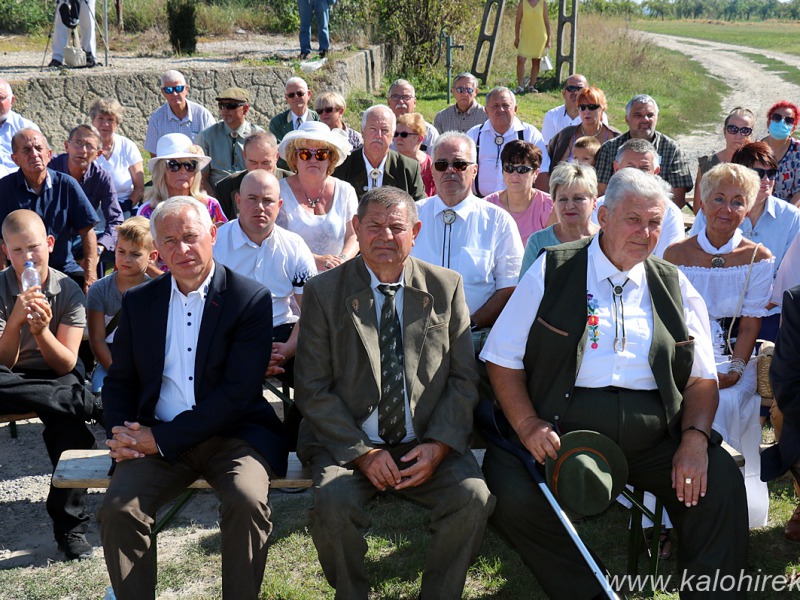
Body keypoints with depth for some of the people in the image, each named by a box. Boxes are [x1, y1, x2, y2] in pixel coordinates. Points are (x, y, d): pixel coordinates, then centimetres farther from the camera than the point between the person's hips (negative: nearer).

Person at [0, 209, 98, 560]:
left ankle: (70, 526, -17)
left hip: (56, 377, 0)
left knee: (70, 426, -29)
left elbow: (66, 364, -12)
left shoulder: (68, 291, -7)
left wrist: (41, 330, -30)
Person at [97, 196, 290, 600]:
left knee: (247, 501, -31)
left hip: (233, 435, -3)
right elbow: (119, 381, 16)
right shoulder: (138, 302, 11)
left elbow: (238, 392, -11)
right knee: (117, 509, -23)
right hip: (155, 442, 3)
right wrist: (120, 435, -6)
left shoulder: (251, 300, -4)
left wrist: (161, 439, -14)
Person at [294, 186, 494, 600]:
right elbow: (312, 389, -2)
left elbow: (464, 378, 6)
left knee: (474, 498, -25)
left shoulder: (446, 287, 7)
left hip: (428, 447, 1)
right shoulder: (324, 292, 1)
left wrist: (439, 445, -10)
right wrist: (362, 452, -12)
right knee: (332, 504, -29)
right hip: (348, 445, -1)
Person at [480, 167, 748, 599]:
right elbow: (503, 358, 3)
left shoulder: (675, 287, 15)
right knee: (512, 496, -25)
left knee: (721, 484, -20)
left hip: (653, 433, 2)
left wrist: (695, 437, -7)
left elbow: (702, 379, 13)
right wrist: (527, 425, -12)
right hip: (561, 424, -2)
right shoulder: (552, 271, 6)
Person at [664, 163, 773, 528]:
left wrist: (735, 370, -14)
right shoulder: (676, 255, 6)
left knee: (723, 402, -28)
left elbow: (750, 326, 1)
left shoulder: (758, 259, 5)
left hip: (733, 360, 0)